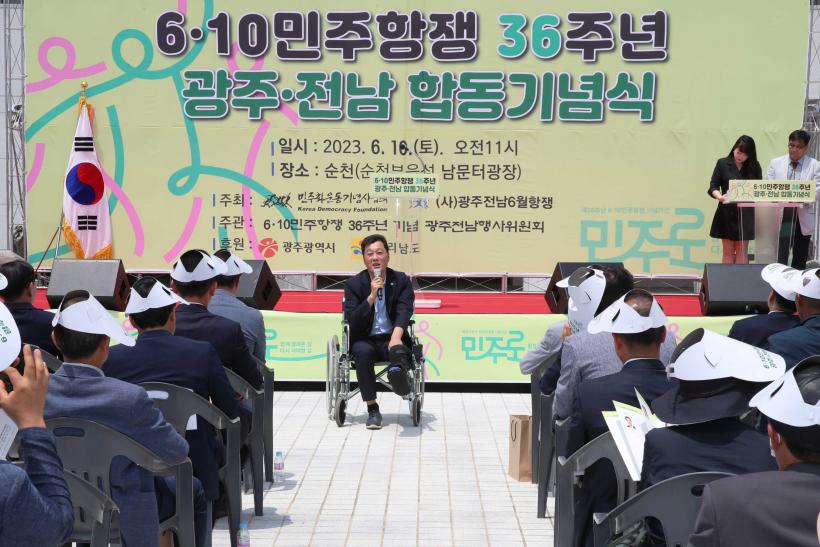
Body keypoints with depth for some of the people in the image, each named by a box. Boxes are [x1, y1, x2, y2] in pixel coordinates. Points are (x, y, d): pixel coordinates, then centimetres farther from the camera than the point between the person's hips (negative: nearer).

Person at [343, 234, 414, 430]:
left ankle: (399, 373, -72)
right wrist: (372, 296, -20)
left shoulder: (402, 281, 4)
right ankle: (372, 409, -26)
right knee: (363, 352, -34)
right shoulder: (353, 284, 2)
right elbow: (352, 322, -8)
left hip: (390, 339, 0)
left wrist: (396, 337, -32)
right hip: (365, 340, 0)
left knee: (400, 350, -34)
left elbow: (404, 311, -12)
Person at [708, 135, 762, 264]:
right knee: (728, 251, 3)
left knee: (742, 251, 3)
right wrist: (720, 197, -23)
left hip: (746, 212, 1)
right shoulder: (723, 163, 1)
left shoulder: (754, 166, 5)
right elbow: (713, 186, -3)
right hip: (727, 212, -1)